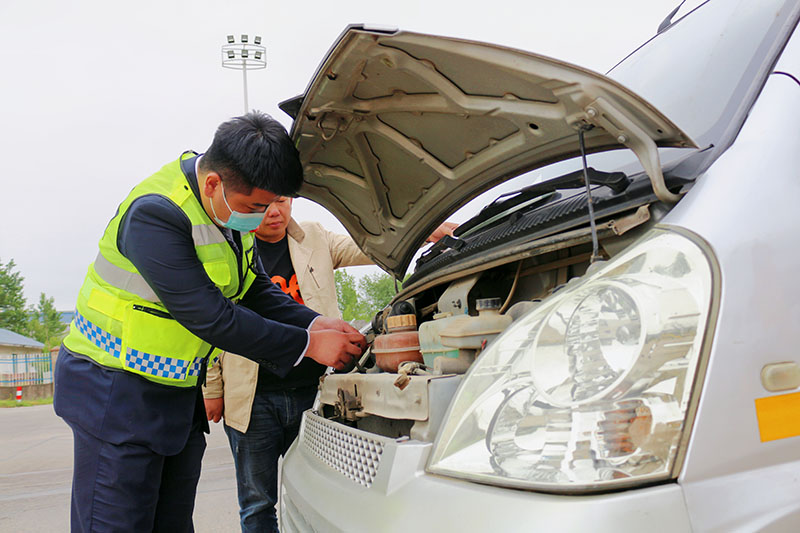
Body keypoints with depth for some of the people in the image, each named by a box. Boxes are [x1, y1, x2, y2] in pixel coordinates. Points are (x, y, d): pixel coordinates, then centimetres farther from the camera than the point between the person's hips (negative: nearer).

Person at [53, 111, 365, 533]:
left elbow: (256, 291, 6)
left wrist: (317, 324, -10)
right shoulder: (155, 213, -26)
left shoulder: (236, 207, 0)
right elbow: (209, 316, -28)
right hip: (115, 391, -8)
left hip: (181, 393, 8)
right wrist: (308, 345, -24)